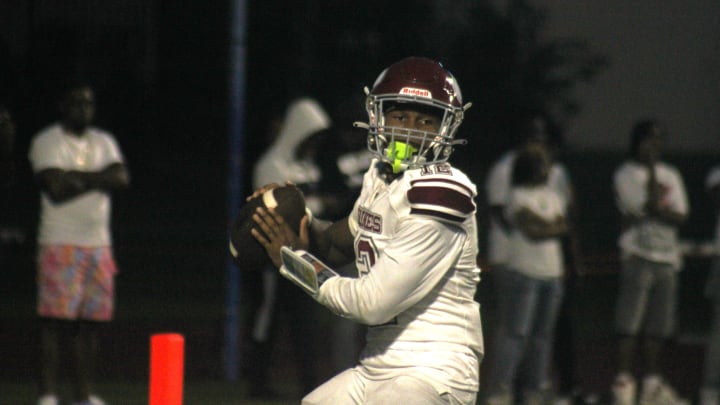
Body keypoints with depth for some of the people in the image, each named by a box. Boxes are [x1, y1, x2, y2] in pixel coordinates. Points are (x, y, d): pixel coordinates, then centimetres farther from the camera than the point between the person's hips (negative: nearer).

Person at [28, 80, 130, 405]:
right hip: (59, 243, -6)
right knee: (56, 320, -10)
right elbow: (56, 188, -16)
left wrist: (78, 178, -10)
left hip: (98, 243, 6)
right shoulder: (47, 142, -1)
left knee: (90, 322, 5)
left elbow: (122, 178, 0)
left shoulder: (104, 142, 17)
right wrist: (98, 181, -5)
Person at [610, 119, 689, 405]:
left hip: (667, 256, 5)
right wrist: (651, 168, -8)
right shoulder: (625, 174, 1)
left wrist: (653, 211, -12)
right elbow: (651, 205, -12)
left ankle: (652, 382, 10)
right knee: (630, 322, -9)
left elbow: (680, 217, 4)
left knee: (659, 325, 5)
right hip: (638, 255, -5)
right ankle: (624, 381, -8)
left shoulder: (670, 175, 15)